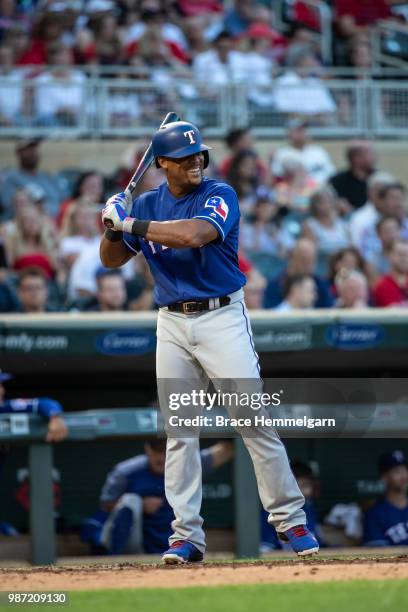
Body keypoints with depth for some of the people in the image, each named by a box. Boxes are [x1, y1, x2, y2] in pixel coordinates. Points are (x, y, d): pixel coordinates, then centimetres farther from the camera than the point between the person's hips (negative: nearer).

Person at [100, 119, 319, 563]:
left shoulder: (219, 196, -6)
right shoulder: (147, 205, 9)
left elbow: (193, 234, -26)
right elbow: (111, 260, 13)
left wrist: (131, 224, -20)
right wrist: (113, 224, -8)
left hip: (222, 318, -4)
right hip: (172, 324, 4)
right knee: (179, 431, 2)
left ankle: (289, 518, 1)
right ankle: (186, 534, 5)